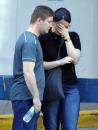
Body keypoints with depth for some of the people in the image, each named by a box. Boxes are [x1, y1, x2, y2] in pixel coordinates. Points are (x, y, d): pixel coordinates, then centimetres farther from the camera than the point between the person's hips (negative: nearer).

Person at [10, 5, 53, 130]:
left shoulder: (28, 37, 15)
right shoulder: (30, 41, -17)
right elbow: (28, 72, -22)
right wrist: (36, 97, -19)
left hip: (25, 96, 10)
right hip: (26, 97, -10)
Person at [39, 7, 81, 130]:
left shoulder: (73, 36, 7)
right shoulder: (44, 38, -2)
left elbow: (75, 60, -5)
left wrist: (66, 37, -10)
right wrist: (60, 62, -15)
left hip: (70, 88, 2)